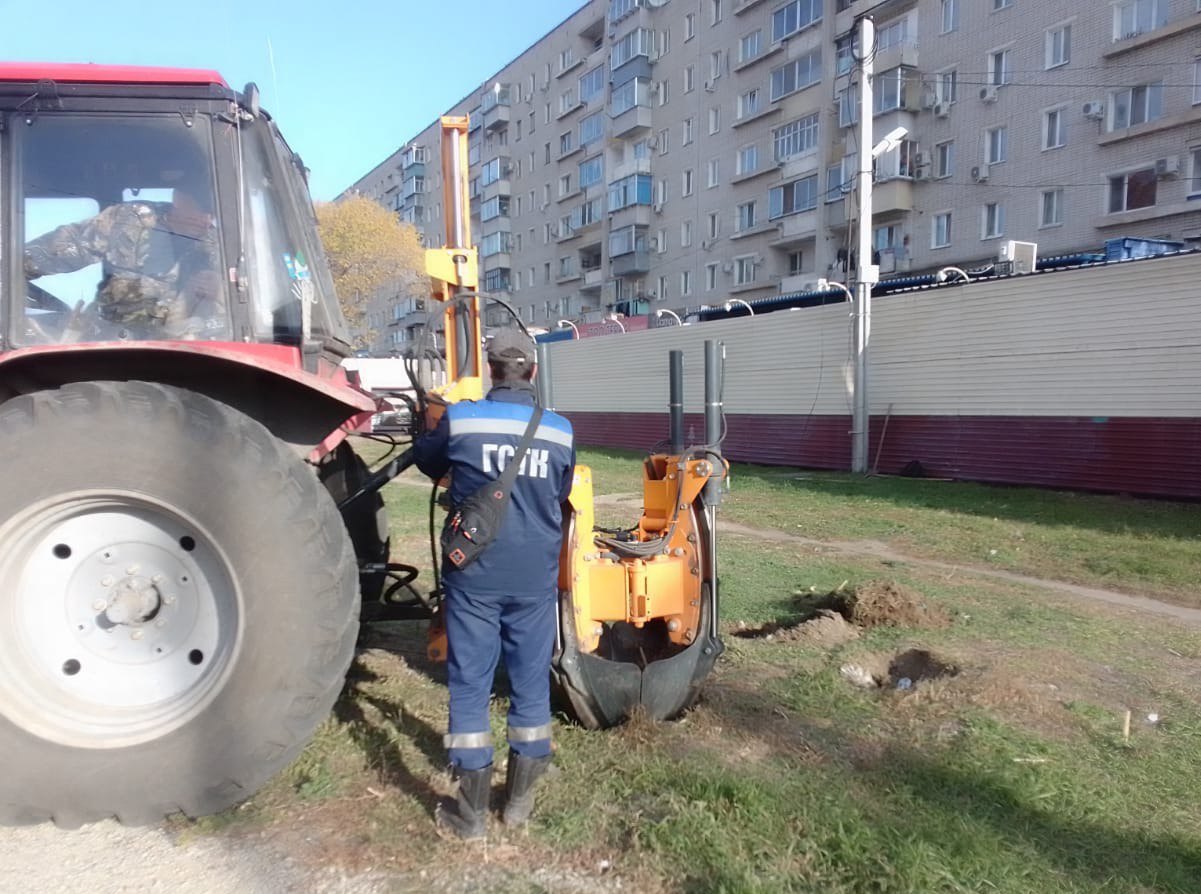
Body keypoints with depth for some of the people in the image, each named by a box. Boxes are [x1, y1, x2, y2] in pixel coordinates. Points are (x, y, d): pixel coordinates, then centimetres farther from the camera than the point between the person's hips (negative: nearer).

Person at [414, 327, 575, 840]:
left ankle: (470, 813, 15)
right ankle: (520, 801, 26)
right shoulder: (560, 431, -2)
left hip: (475, 574, -2)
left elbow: (426, 461, 12)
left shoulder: (459, 419, -8)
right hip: (535, 578, 2)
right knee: (531, 684, 14)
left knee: (469, 687, 8)